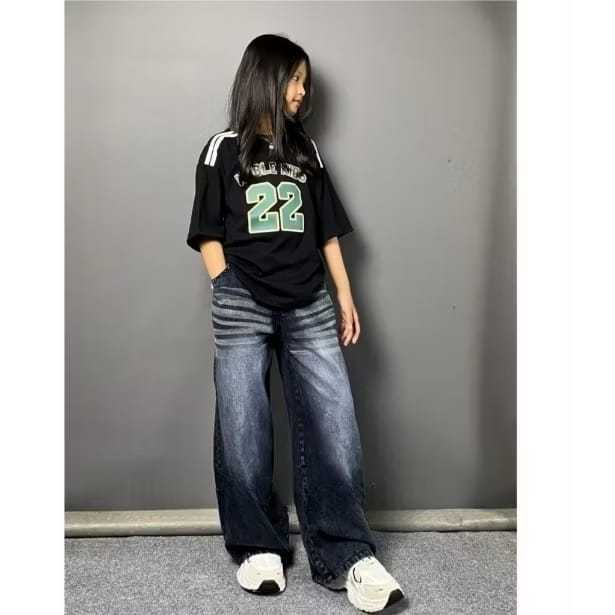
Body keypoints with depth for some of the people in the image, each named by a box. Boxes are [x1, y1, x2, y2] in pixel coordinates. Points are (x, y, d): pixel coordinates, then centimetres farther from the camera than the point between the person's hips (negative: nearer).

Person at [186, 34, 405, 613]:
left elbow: (328, 231, 17)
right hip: (243, 309, -2)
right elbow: (209, 235, 5)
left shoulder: (307, 151, 19)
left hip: (309, 306, 3)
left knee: (334, 424, -6)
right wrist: (228, 302, -3)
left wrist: (345, 297, 10)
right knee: (243, 431, 1)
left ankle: (345, 554, 2)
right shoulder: (223, 149, 8)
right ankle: (258, 547, 17)